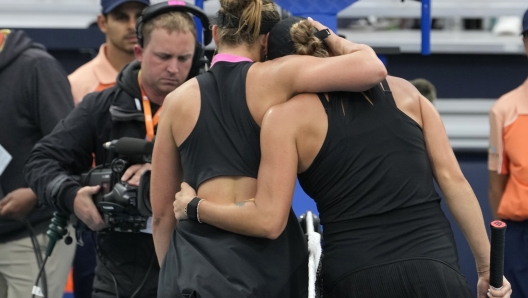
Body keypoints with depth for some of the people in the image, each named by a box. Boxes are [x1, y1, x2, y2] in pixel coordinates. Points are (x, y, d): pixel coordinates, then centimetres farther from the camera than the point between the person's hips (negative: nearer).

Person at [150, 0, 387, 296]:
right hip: (268, 255, -1)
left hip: (195, 260, 1)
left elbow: (162, 211, 12)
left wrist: (175, 272, 23)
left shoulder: (179, 99, 8)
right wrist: (331, 39, 8)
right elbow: (372, 68, -11)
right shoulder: (275, 77, -1)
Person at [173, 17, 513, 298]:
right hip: (436, 268, 3)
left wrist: (194, 206, 12)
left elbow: (268, 220, -2)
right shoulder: (403, 91, 14)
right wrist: (487, 266, 11)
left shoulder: (287, 114, 4)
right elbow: (453, 179, 8)